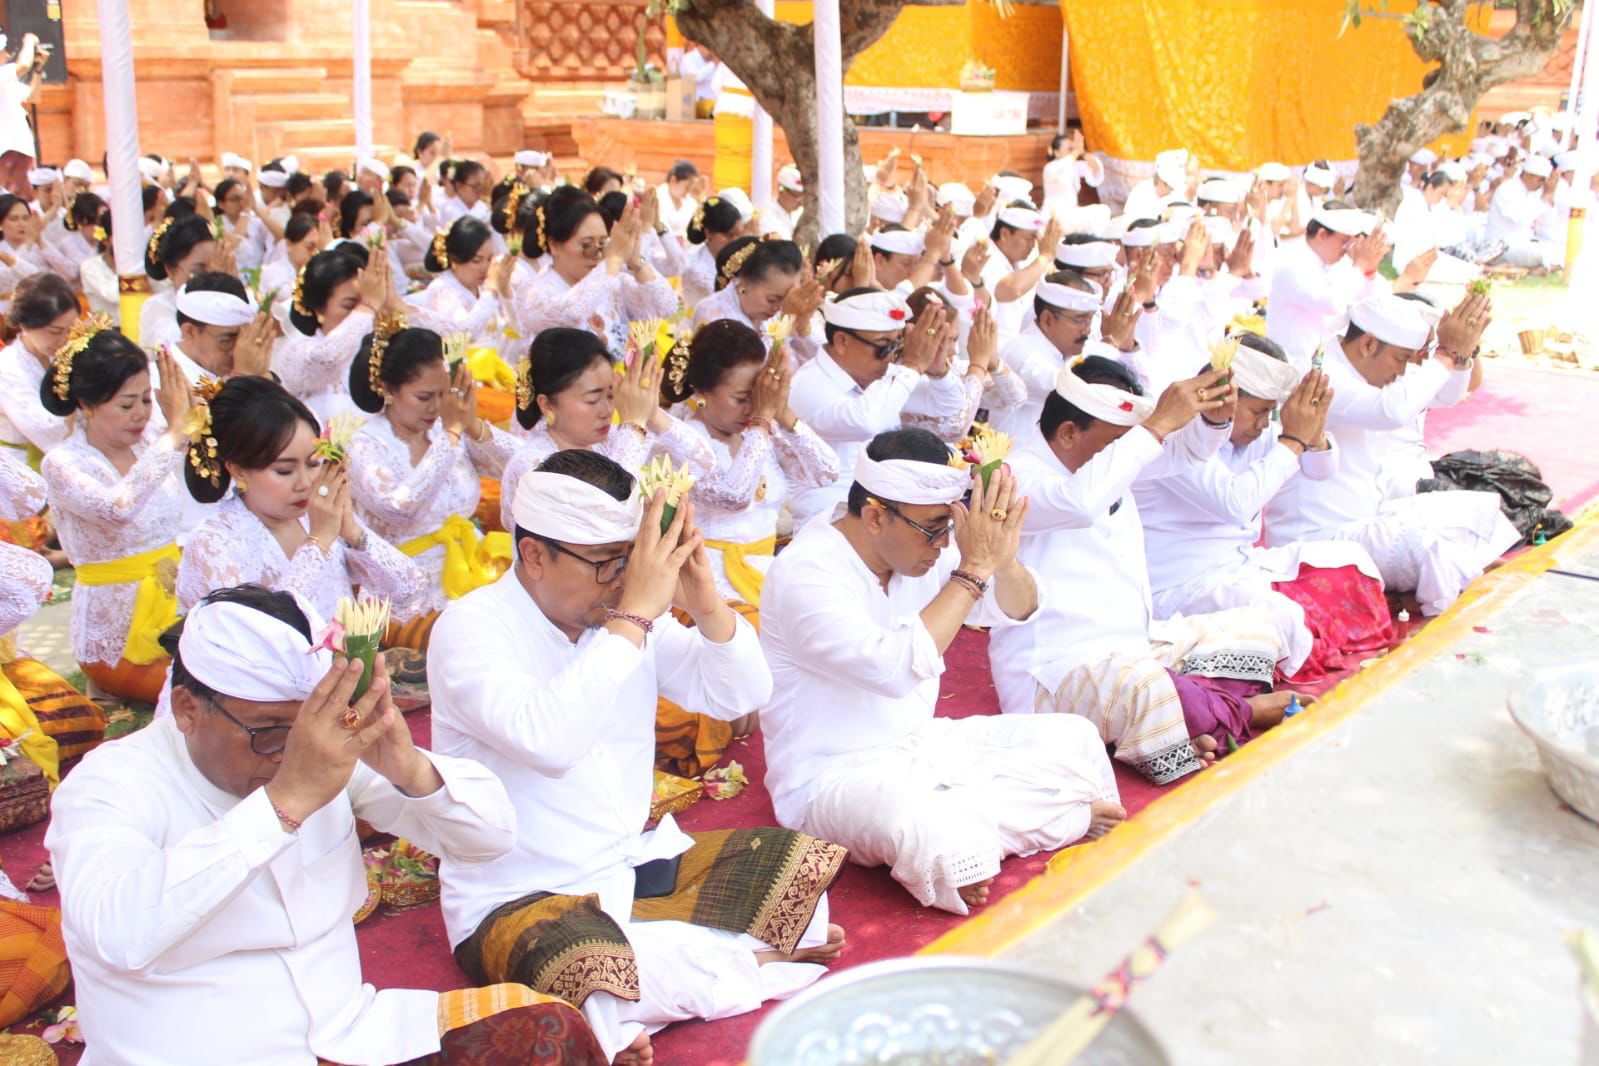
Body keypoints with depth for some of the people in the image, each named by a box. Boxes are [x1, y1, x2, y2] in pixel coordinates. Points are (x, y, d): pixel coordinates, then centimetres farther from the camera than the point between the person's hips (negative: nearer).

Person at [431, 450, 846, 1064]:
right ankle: (752, 956, -11)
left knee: (803, 861, -4)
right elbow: (549, 739, -34)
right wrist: (634, 615, -30)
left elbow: (741, 695, 2)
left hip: (635, 866, 6)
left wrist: (706, 604, -16)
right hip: (518, 899, -6)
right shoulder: (469, 629, -16)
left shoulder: (621, 612, 2)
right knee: (599, 975, -36)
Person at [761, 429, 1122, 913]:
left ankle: (962, 821, -11)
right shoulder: (804, 573, -23)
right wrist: (974, 568, -29)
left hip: (923, 745, 8)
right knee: (923, 822, -38)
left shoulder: (923, 547, -1)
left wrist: (1002, 560, -17)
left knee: (1074, 738, 3)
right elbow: (896, 668, -34)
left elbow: (1016, 611, 5)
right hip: (835, 777, -8)